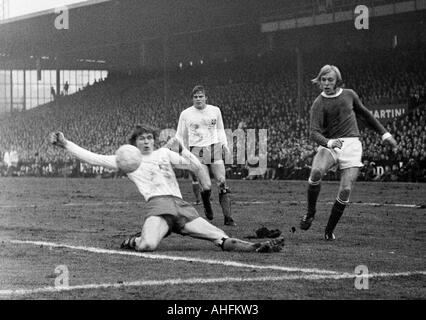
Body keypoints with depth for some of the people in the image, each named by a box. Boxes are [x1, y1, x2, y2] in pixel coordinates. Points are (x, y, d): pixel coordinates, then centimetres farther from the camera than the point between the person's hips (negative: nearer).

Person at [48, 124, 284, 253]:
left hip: (182, 206, 3)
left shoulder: (164, 154, 25)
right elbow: (93, 158, 14)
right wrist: (65, 144, 11)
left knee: (222, 239, -13)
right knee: (147, 245, -34)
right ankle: (134, 241, -4)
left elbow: (196, 167, 23)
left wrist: (180, 148, 8)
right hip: (157, 205, -3)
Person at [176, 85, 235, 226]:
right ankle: (207, 208, 20)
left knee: (222, 183, -9)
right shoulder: (185, 114, 4)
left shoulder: (215, 110, 9)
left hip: (215, 149, 2)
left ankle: (228, 218, -8)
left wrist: (224, 144, 12)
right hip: (197, 151, -2)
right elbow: (180, 136, 12)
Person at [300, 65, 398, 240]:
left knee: (345, 190, -12)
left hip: (351, 144, 2)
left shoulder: (349, 94, 10)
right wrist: (329, 143, -34)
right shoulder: (318, 104, -2)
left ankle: (329, 230, 5)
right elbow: (314, 133, -13)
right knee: (316, 172, -32)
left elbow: (365, 114, 26)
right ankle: (310, 212, -9)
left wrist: (385, 134, 26)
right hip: (329, 144, -2)